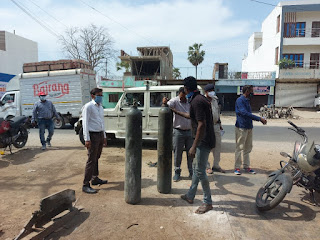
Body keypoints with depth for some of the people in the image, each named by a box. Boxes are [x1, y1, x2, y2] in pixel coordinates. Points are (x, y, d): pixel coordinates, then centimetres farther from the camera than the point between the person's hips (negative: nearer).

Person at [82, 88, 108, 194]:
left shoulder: (100, 107, 15)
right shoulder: (88, 107, -9)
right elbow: (85, 123, -13)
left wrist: (104, 136, 20)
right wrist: (87, 139, -19)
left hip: (100, 134, 8)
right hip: (93, 135, -8)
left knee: (96, 158, 17)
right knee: (91, 160, -8)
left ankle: (95, 178, 30)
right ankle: (86, 185, -1)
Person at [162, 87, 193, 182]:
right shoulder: (175, 101, -8)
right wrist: (164, 103, -47)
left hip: (190, 131, 3)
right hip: (178, 132, -3)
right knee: (177, 153, 5)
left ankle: (191, 172, 26)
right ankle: (177, 172, 21)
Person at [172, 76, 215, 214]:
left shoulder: (197, 101, -20)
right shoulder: (199, 99, 13)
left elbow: (201, 125, -26)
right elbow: (193, 117, 29)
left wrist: (194, 147, -24)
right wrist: (178, 113, 40)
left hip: (203, 141, -10)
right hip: (204, 140, 10)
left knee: (200, 171, 0)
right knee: (196, 167, 18)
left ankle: (208, 202, 14)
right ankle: (190, 196, 32)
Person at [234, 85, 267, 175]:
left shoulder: (247, 100, 15)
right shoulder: (240, 100, -13)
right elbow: (244, 113, -24)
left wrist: (259, 119, 14)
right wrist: (259, 118, -24)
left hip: (249, 127, 9)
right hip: (241, 127, -9)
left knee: (248, 148, 12)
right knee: (239, 148, -3)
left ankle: (246, 166, 21)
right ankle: (237, 167, 6)